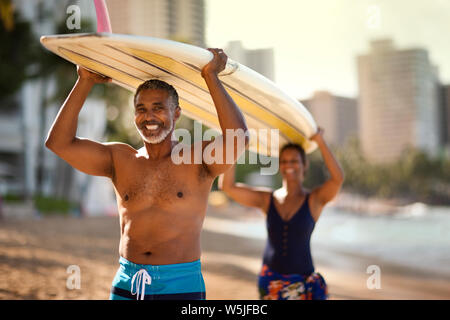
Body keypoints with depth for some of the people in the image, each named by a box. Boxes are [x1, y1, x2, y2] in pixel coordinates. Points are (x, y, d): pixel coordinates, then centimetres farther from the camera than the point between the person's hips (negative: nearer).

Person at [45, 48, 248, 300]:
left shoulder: (198, 159, -3)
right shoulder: (120, 160, 6)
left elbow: (238, 138, -23)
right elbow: (59, 142, -1)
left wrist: (211, 76, -17)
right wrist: (85, 82, -2)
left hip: (181, 286, -3)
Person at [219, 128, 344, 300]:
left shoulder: (315, 199, -4)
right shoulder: (267, 199, 3)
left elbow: (338, 178, -23)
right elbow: (226, 185, -4)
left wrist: (320, 142, -22)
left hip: (302, 281, -2)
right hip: (270, 279, 3)